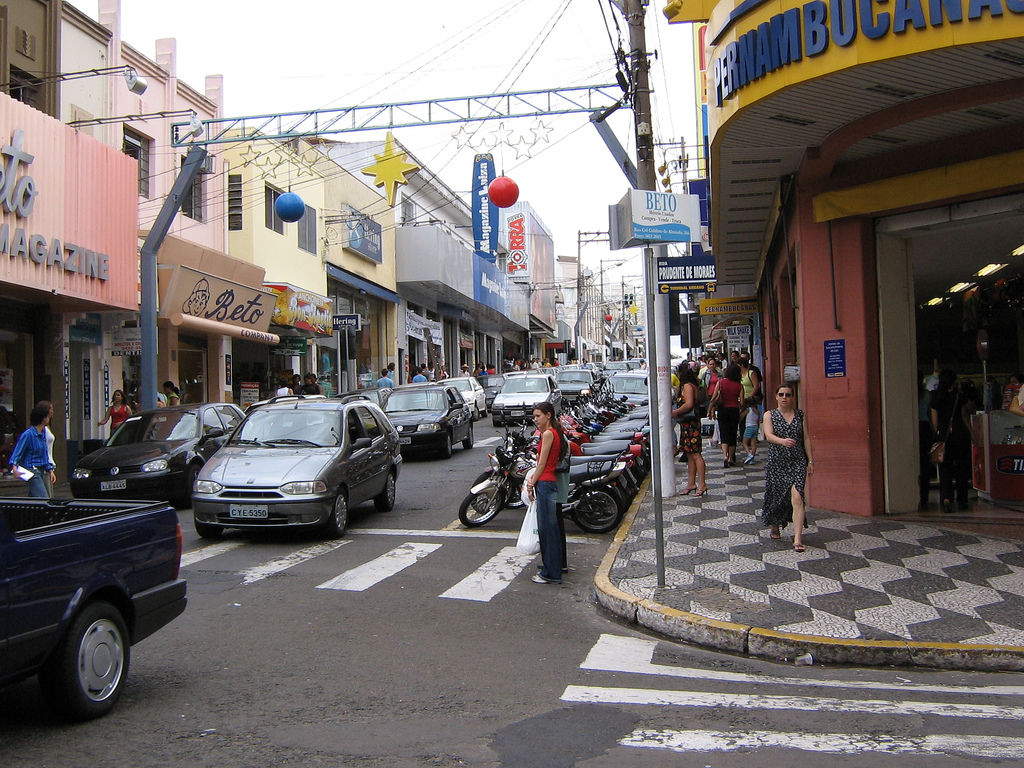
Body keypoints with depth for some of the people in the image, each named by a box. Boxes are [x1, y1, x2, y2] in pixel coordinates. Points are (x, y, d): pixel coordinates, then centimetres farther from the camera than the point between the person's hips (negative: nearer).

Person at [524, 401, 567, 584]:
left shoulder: (548, 434, -13)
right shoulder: (554, 432, 17)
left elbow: (542, 463, -13)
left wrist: (532, 484, -7)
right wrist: (532, 477, 6)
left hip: (545, 484, -10)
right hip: (549, 482, 10)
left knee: (546, 528, -5)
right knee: (550, 528, 14)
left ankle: (551, 574, 0)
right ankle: (551, 570, 22)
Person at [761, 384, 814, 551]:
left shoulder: (800, 415, 9)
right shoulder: (770, 415, 4)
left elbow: (806, 438, 10)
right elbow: (769, 435, -12)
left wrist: (810, 460, 5)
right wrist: (782, 441, -33)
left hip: (797, 462, 0)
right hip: (777, 462, 0)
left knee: (797, 497, -14)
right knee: (776, 496, 7)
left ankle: (797, 539, -17)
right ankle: (775, 529, 33)